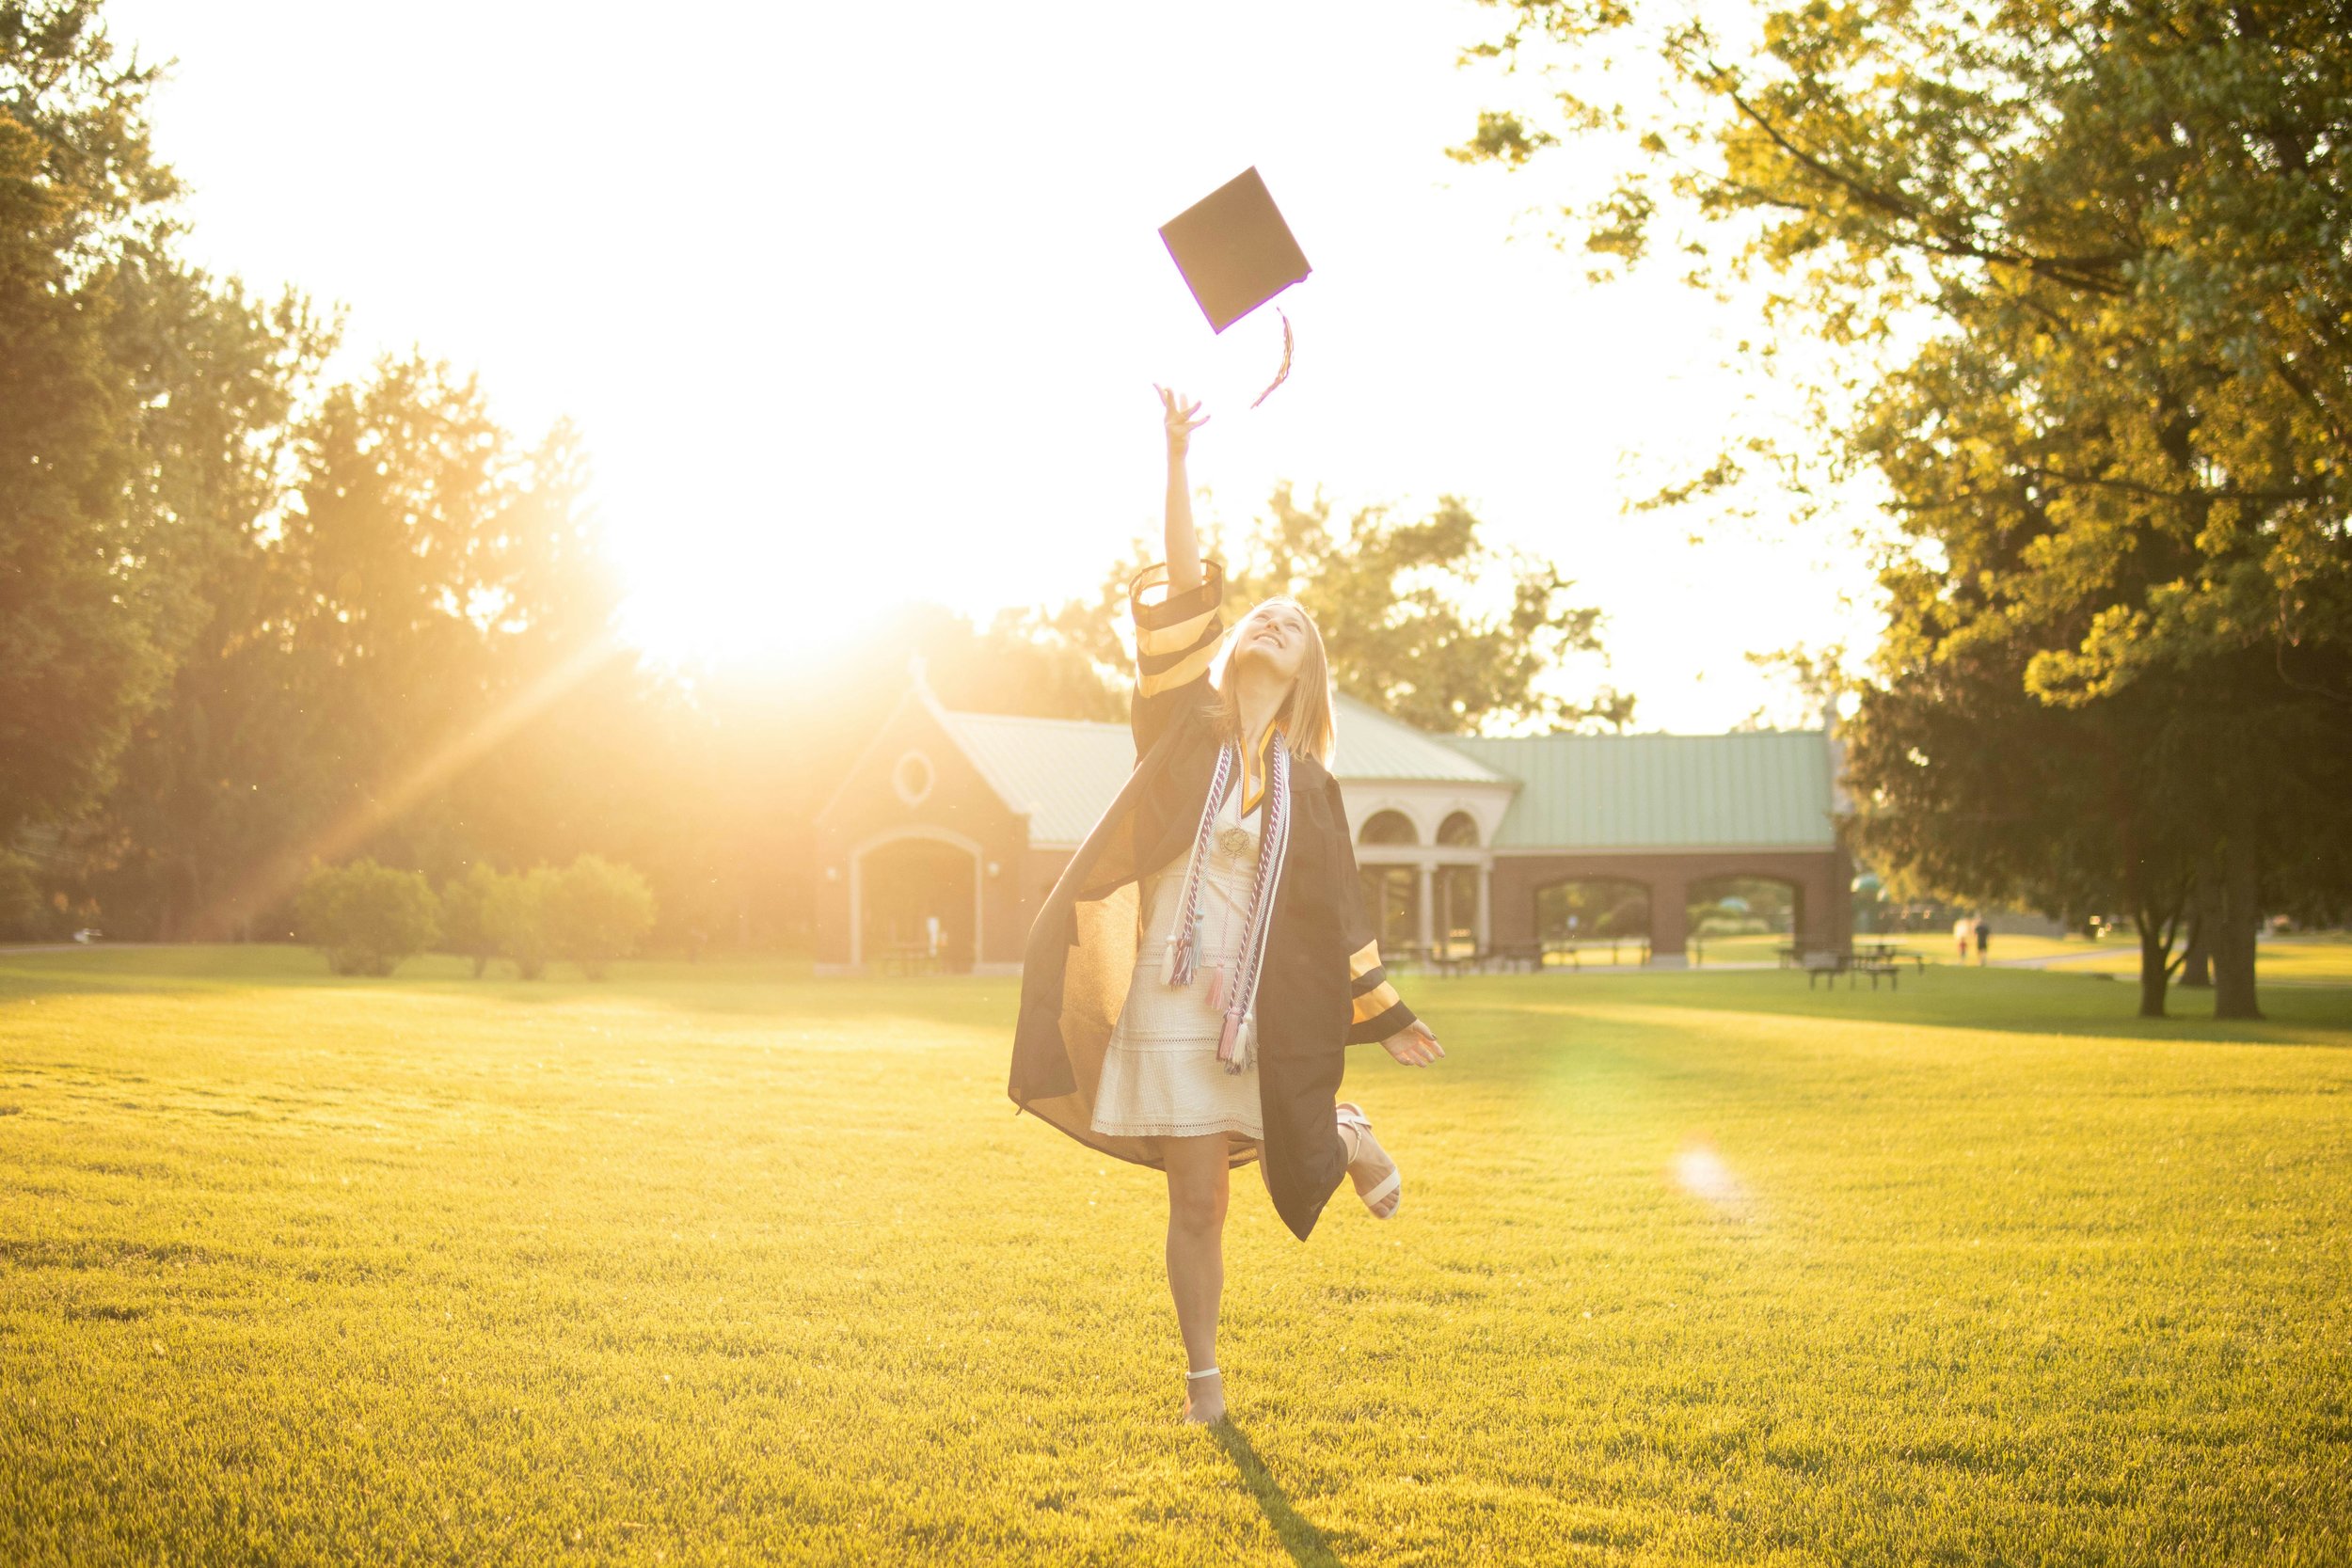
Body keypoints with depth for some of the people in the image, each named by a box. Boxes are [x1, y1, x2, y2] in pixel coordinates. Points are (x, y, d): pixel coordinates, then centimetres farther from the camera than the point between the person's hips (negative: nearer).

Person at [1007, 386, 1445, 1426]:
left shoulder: (1308, 784, 8)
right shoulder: (1189, 726, 3)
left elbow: (1339, 906, 12)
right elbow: (1183, 596, -8)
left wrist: (1388, 1015, 13)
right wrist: (1177, 463, -16)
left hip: (1262, 1010, 1)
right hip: (1170, 999, -1)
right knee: (1197, 1201, 2)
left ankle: (1344, 1140, 36)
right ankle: (1203, 1378, 20)